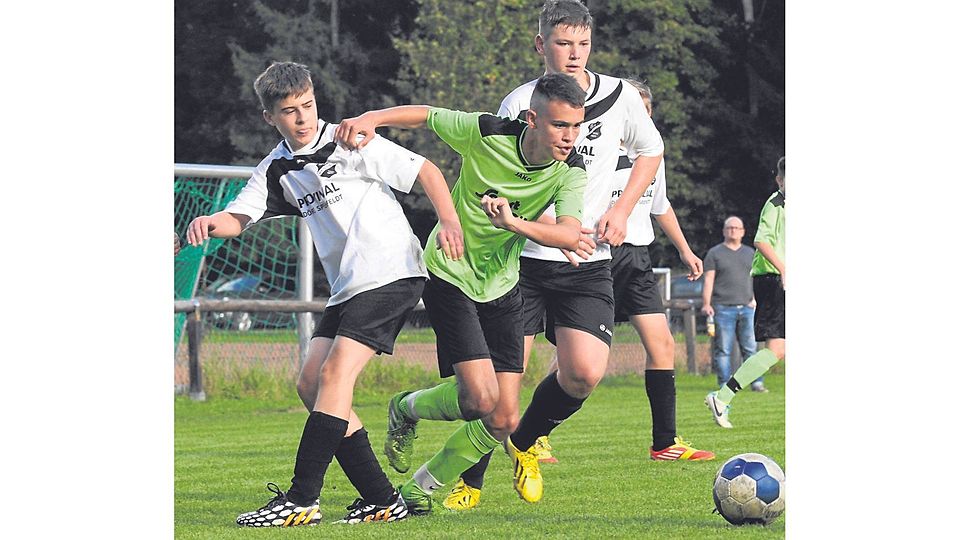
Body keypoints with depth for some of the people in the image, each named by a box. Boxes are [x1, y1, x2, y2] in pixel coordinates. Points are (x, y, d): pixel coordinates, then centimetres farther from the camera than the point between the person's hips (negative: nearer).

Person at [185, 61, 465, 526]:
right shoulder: (276, 170, 12)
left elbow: (425, 170, -4)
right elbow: (239, 216, 2)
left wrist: (449, 220, -18)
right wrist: (210, 222, -21)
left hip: (392, 273, -8)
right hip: (347, 288, 8)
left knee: (335, 373, -17)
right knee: (310, 384, -1)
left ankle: (301, 500, -18)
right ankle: (382, 500, 1)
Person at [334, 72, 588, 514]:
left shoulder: (571, 172, -13)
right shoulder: (486, 134, -20)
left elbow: (570, 234, -30)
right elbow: (424, 115, -3)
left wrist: (514, 222, -46)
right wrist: (372, 118, -20)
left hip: (501, 287, 4)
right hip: (450, 275, -4)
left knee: (504, 421, -1)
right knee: (481, 399, -18)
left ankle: (422, 488, 22)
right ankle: (406, 410, 15)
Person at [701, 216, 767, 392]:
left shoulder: (750, 253, 19)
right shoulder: (715, 253, 8)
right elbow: (708, 280, 2)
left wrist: (755, 298, 7)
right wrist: (707, 304, -8)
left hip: (746, 308, 3)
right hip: (723, 309, -3)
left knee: (751, 347, -2)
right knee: (723, 349, -4)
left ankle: (756, 382, -1)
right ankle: (725, 384, -2)